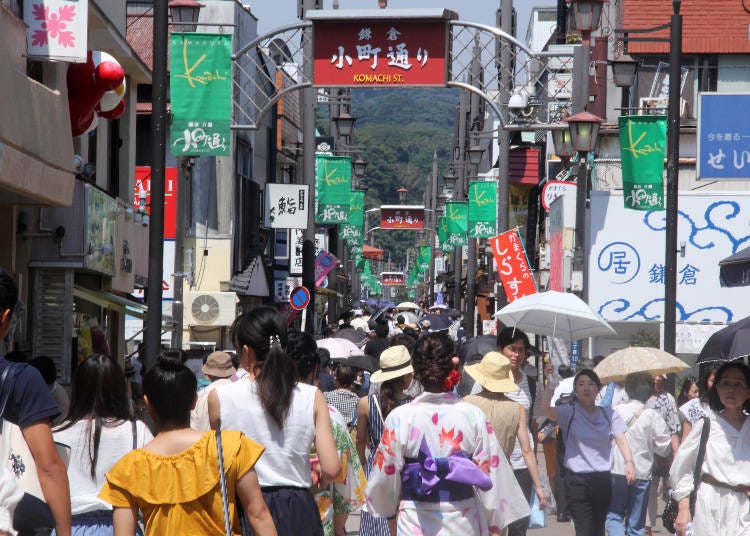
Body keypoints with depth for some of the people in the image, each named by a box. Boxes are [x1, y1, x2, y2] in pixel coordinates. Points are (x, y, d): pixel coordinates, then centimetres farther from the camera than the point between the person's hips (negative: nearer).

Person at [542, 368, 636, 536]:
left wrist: (629, 463, -19)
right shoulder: (569, 413, 0)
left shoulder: (609, 414, 8)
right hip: (577, 480, -3)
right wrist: (549, 384, -31)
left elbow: (621, 440, -2)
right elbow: (547, 410, -20)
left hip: (603, 479, 3)